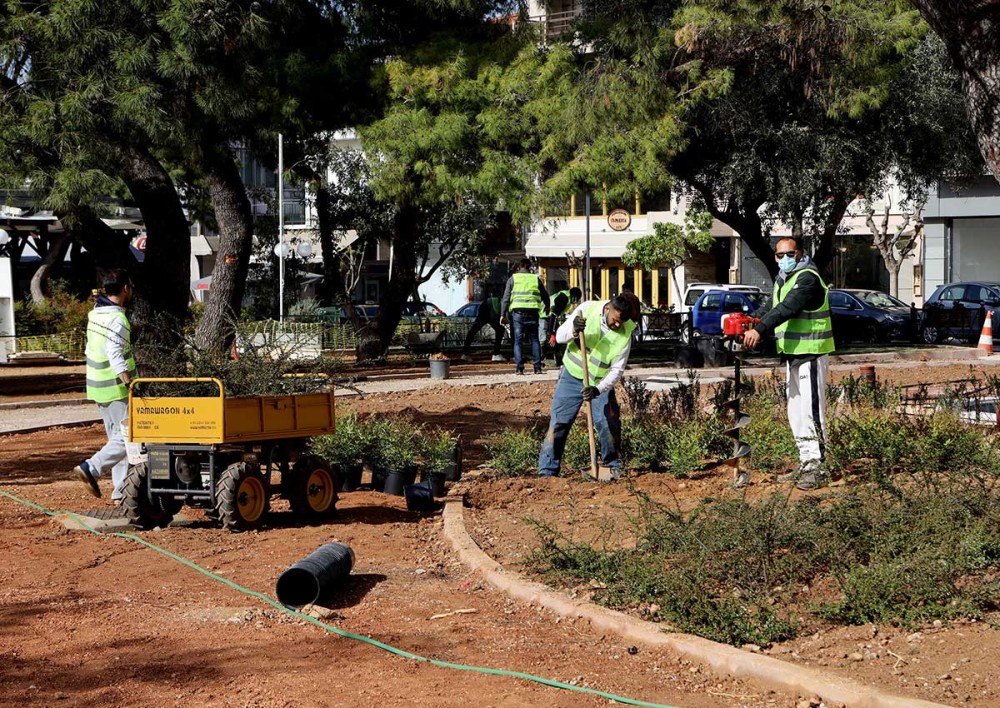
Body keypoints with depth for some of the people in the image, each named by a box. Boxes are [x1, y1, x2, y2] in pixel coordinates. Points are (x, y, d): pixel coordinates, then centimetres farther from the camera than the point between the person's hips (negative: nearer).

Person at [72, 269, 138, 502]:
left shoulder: (95, 314, 9)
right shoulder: (117, 319, -17)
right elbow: (116, 356, -25)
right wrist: (131, 384, -27)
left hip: (98, 386, 9)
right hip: (116, 388, -9)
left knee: (117, 438, 12)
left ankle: (121, 491, 12)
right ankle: (92, 468, -13)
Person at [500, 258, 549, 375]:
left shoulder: (513, 279, 6)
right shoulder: (536, 279, 11)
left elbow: (506, 298, 1)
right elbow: (545, 295, 20)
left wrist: (503, 314, 2)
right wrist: (547, 307, 39)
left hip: (517, 312, -1)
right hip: (532, 312, 1)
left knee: (518, 340, 2)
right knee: (534, 340, 10)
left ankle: (519, 367, -6)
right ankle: (537, 367, 5)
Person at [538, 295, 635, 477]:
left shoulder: (625, 334, -16)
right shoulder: (588, 309, -16)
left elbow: (617, 370, -15)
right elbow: (559, 336, -12)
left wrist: (598, 389, -30)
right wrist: (573, 330, -34)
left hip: (600, 384, 0)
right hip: (572, 375, 0)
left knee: (608, 424, -5)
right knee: (558, 422, -4)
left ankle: (613, 466, 16)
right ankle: (547, 472, 0)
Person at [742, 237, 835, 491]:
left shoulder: (808, 279, -16)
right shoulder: (783, 280, 16)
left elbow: (787, 308, -28)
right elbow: (769, 308, 17)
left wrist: (759, 330, -35)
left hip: (811, 354, -10)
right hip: (793, 355, 10)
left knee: (811, 412, -11)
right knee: (796, 413, 13)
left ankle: (818, 468, -9)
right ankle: (806, 464, 20)